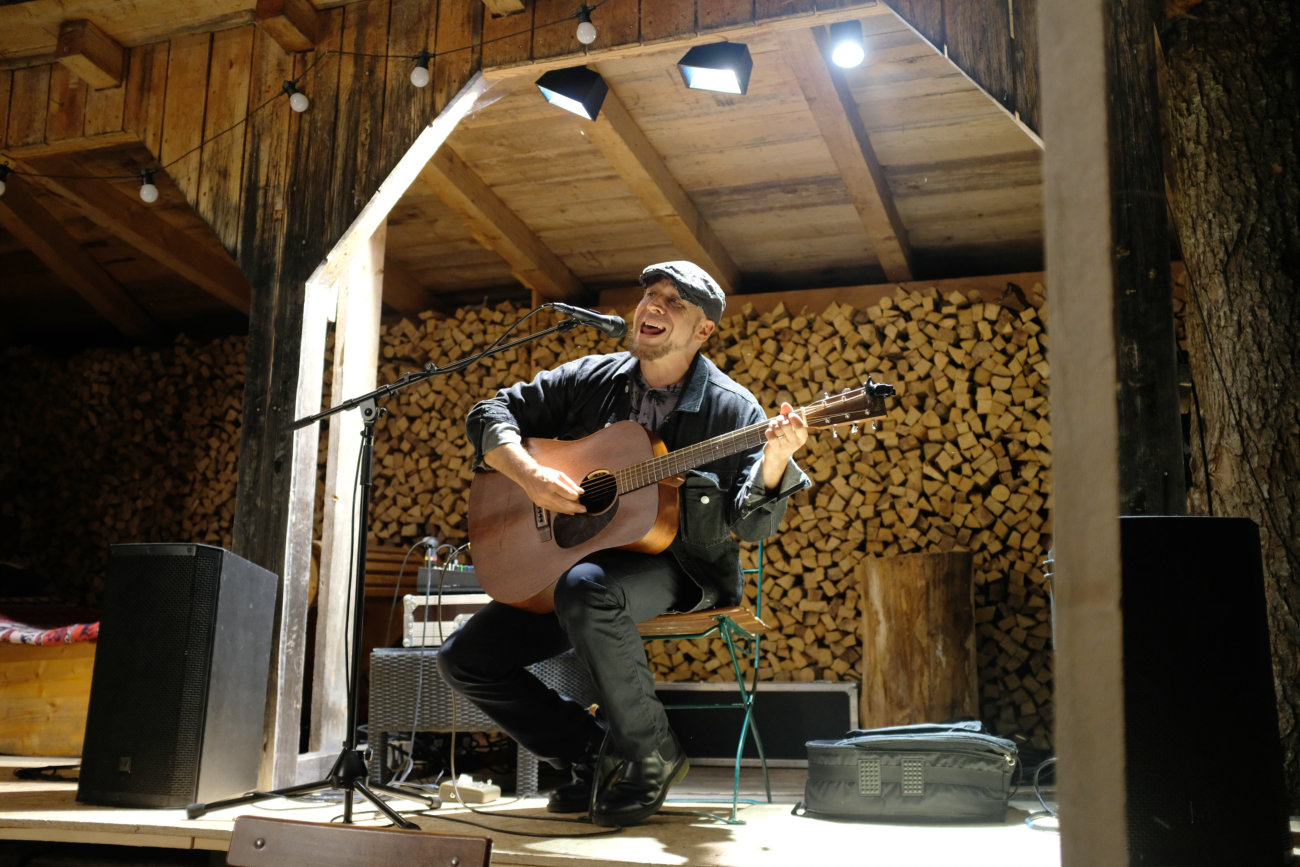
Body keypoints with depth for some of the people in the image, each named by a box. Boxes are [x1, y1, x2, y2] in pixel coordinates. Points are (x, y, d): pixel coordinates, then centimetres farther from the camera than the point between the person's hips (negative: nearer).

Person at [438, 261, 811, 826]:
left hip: (682, 569, -5)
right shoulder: (591, 379, 5)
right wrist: (530, 476, -13)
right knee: (463, 658, -6)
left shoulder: (730, 408, -6)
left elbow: (752, 524, -14)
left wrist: (775, 461, -34)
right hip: (580, 558, 5)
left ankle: (650, 753, -17)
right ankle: (591, 750, 10)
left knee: (586, 587, -39)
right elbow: (489, 414, 5)